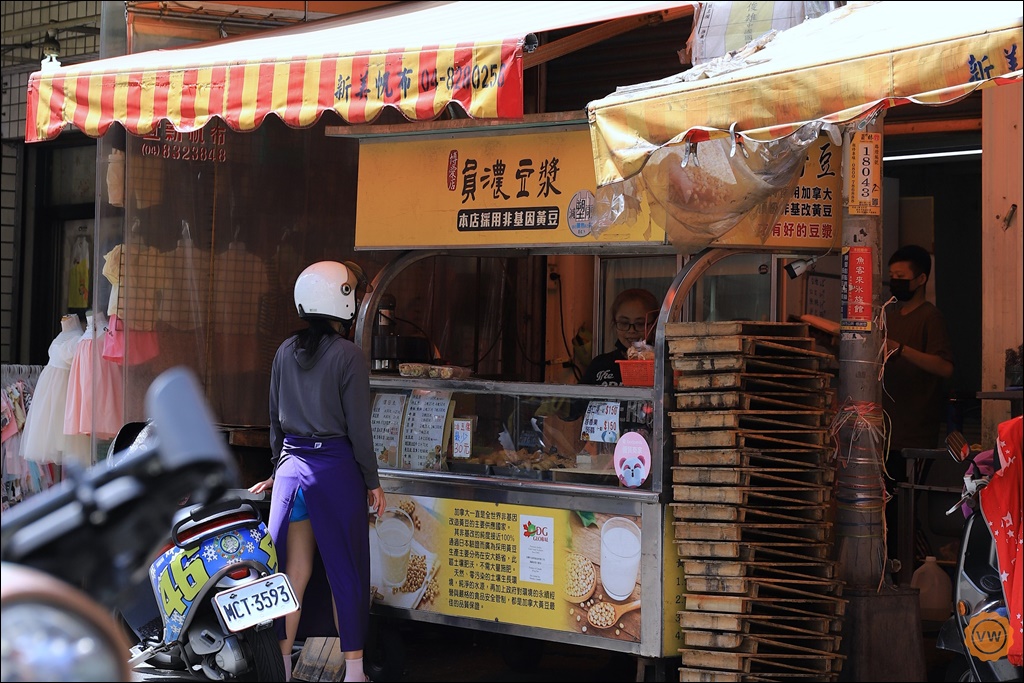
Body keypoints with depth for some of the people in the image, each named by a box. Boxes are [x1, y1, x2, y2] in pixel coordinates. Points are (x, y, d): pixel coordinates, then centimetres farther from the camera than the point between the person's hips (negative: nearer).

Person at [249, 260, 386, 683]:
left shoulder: (286, 352, 6)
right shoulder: (348, 356, -10)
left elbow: (276, 418, 13)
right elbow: (357, 426, -10)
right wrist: (372, 482, -2)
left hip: (292, 466, 5)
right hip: (336, 466, -5)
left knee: (292, 569, 9)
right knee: (345, 572, 4)